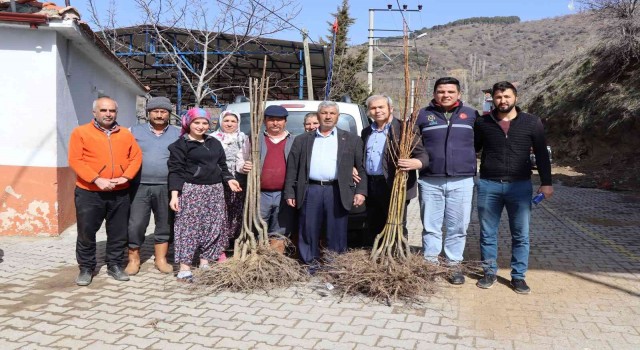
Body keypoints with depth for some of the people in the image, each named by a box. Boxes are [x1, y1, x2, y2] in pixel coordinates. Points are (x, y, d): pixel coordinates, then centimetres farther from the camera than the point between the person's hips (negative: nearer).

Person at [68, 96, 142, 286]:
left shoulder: (126, 134, 9)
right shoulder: (80, 132, -2)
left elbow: (136, 157, 5)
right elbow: (75, 160, -9)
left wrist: (126, 177, -11)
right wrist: (97, 179, -19)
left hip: (119, 193, 3)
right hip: (89, 192, -3)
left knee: (118, 232, 9)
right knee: (86, 232, 5)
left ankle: (115, 265, 23)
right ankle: (86, 268, 19)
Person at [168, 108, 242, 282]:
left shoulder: (214, 142, 16)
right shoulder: (180, 144, -2)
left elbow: (222, 165, 21)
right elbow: (175, 171, -7)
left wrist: (229, 179, 3)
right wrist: (174, 195, -16)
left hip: (215, 191, 6)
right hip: (191, 190, -6)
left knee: (213, 227, 7)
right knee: (189, 227, -8)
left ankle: (205, 263, 18)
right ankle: (184, 267, -3)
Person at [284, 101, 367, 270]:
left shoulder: (351, 140, 11)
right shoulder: (302, 140, 13)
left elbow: (361, 168, 6)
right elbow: (292, 168, 10)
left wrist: (360, 191, -4)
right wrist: (290, 193, 4)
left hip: (337, 192, -1)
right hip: (310, 191, 1)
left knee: (337, 233, 3)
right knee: (308, 232, 4)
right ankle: (310, 266, 17)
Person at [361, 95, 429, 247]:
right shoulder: (366, 132, 17)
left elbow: (422, 155, -11)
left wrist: (416, 163, -33)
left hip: (395, 187, -6)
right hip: (371, 187, 7)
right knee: (373, 230, 14)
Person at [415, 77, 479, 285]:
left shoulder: (471, 115, 7)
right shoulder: (423, 115, 5)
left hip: (462, 181, 1)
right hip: (430, 181, 0)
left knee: (458, 227, 6)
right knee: (431, 226, 7)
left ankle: (454, 265, 20)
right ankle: (430, 264, 19)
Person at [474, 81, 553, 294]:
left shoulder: (531, 123, 3)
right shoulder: (483, 123, 4)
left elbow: (541, 154, 6)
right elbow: (472, 148, 14)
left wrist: (546, 182, 1)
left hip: (520, 186, 0)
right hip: (488, 185, 1)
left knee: (521, 235, 5)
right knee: (488, 233, 8)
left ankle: (518, 276, 18)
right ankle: (490, 272, 22)